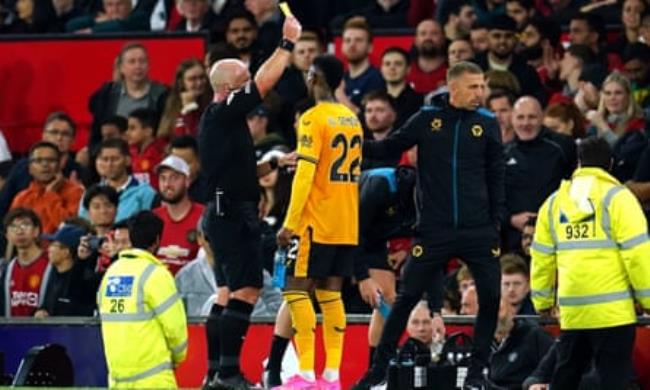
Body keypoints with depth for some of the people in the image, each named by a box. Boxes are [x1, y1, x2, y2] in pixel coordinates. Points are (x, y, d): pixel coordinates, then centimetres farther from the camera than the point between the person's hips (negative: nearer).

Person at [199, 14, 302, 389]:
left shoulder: (222, 120, 19)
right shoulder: (222, 115, -11)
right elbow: (265, 82, -18)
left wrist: (274, 164, 18)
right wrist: (288, 44, -13)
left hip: (228, 214, 11)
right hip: (232, 214, -11)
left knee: (230, 292, 11)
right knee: (247, 289, -15)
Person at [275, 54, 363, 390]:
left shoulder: (314, 119, -11)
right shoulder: (352, 119, 13)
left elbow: (305, 174, -16)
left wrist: (289, 223, -15)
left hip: (316, 222, -8)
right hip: (346, 224, 8)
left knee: (296, 289, -5)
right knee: (330, 293, 8)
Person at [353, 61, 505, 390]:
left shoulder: (487, 123, 3)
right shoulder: (427, 119, 0)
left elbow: (496, 175, 7)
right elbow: (389, 148, 5)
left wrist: (497, 221, 3)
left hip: (478, 229, 1)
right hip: (434, 229, -1)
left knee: (491, 298, -3)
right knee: (407, 298, 1)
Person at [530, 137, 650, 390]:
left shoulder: (554, 202, 11)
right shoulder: (616, 197, -5)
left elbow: (542, 257, 12)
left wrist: (542, 301, 22)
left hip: (572, 311, 5)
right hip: (613, 310, -5)